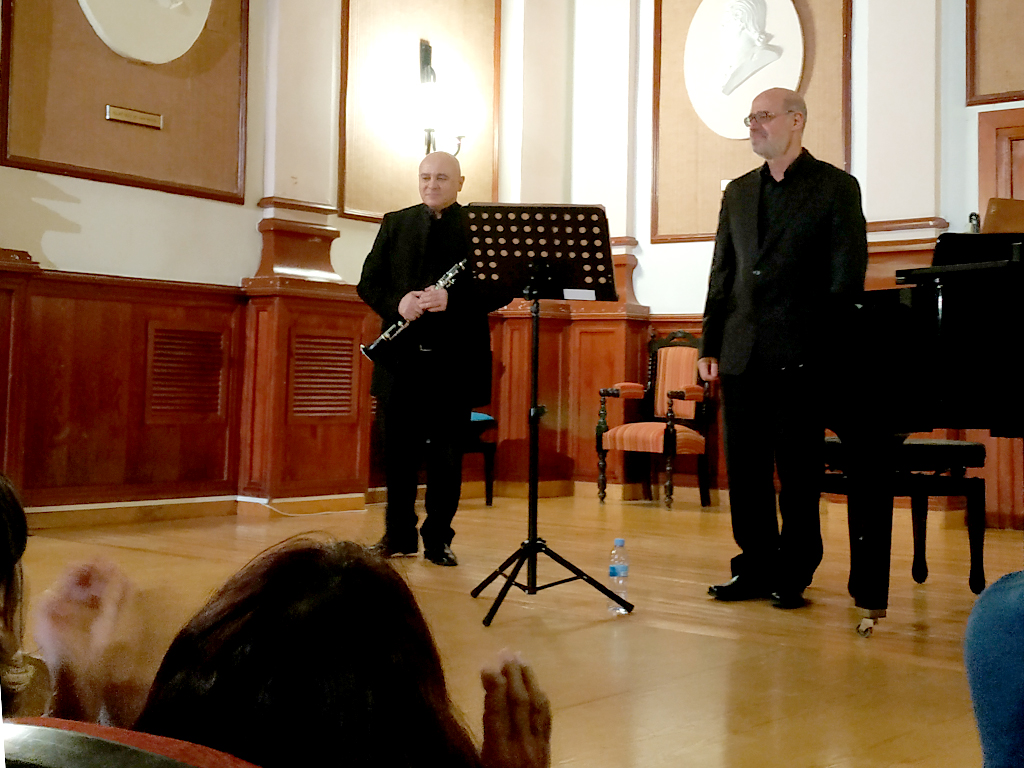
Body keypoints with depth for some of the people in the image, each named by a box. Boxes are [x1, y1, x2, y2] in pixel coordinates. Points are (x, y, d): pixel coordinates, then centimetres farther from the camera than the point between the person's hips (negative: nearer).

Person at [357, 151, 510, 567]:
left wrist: (452, 299, -19)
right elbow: (368, 283, 8)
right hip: (402, 359, 2)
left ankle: (438, 540, 17)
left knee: (447, 456, 4)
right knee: (398, 451, 8)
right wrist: (397, 303, -13)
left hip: (456, 360, -2)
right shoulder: (394, 224, 12)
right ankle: (399, 534, 22)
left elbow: (502, 288, -4)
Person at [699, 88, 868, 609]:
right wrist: (710, 346, 8)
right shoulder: (738, 193, 17)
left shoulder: (835, 188, 2)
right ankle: (755, 570, 17)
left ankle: (793, 576, 12)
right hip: (741, 355, 5)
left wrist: (815, 342, -9)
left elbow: (847, 277, -3)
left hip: (798, 356, -5)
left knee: (798, 470, 1)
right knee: (745, 468, 7)